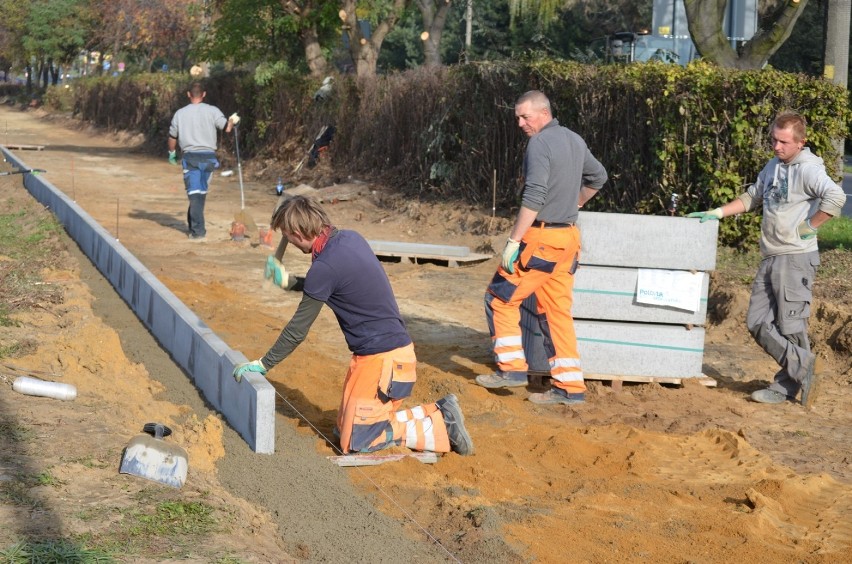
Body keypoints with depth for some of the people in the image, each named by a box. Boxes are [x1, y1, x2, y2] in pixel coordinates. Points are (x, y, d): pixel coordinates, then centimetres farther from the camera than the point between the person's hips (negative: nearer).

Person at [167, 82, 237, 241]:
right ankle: (194, 225, 24)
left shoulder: (180, 113, 3)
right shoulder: (212, 111, -2)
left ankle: (198, 230, -8)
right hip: (208, 156, 1)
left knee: (194, 193, -1)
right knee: (201, 192, 15)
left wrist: (172, 153, 28)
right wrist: (232, 120, 14)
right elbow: (227, 128, -9)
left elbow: (172, 137, 10)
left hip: (190, 157, -1)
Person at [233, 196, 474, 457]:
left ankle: (440, 427, -2)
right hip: (395, 345, 9)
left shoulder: (324, 267, -20)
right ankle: (437, 413, 11)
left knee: (356, 441, -3)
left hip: (382, 359, -9)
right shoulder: (350, 237, 4)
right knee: (346, 429, 15)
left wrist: (263, 364, -2)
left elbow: (297, 330, -11)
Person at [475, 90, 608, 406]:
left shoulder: (540, 144, -13)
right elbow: (598, 177, 29)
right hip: (569, 238, 8)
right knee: (556, 312, 9)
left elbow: (533, 198, -21)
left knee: (500, 298, 4)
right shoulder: (575, 141, 13)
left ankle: (512, 368, 4)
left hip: (542, 237, -8)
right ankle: (570, 387, 8)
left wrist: (513, 241, -20)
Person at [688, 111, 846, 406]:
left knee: (790, 326, -3)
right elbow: (752, 198, 26)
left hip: (796, 258, -9)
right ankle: (801, 367, 11)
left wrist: (810, 227, -19)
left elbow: (836, 197, -29)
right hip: (769, 258, 9)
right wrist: (716, 213, 16)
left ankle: (786, 387, 7)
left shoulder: (808, 169, -12)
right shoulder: (773, 166, 15)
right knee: (757, 322, 5)